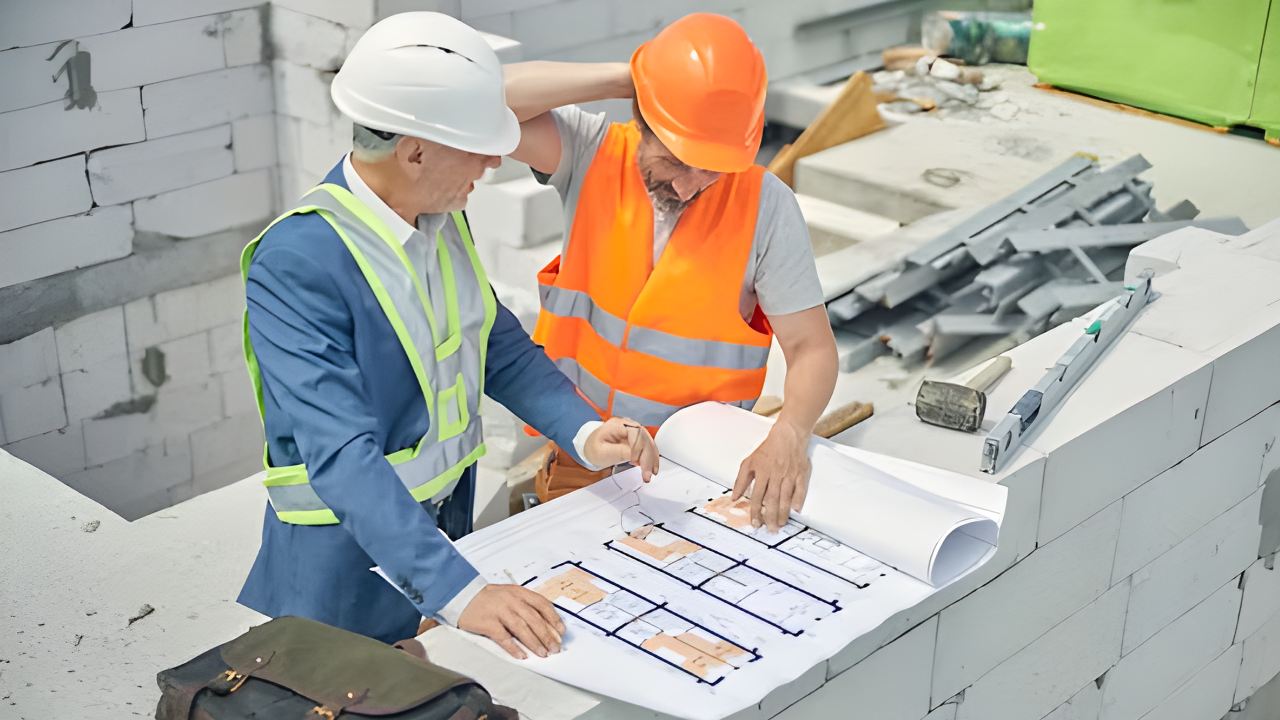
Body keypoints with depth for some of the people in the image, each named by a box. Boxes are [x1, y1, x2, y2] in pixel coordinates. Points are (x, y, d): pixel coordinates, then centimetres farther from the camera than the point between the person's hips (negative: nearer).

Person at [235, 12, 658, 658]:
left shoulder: (441, 217, -3)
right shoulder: (297, 260, -28)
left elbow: (498, 343, 9)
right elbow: (342, 455, -34)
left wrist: (584, 432, -9)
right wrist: (460, 592, -42)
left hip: (449, 523, 7)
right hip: (351, 548, -7)